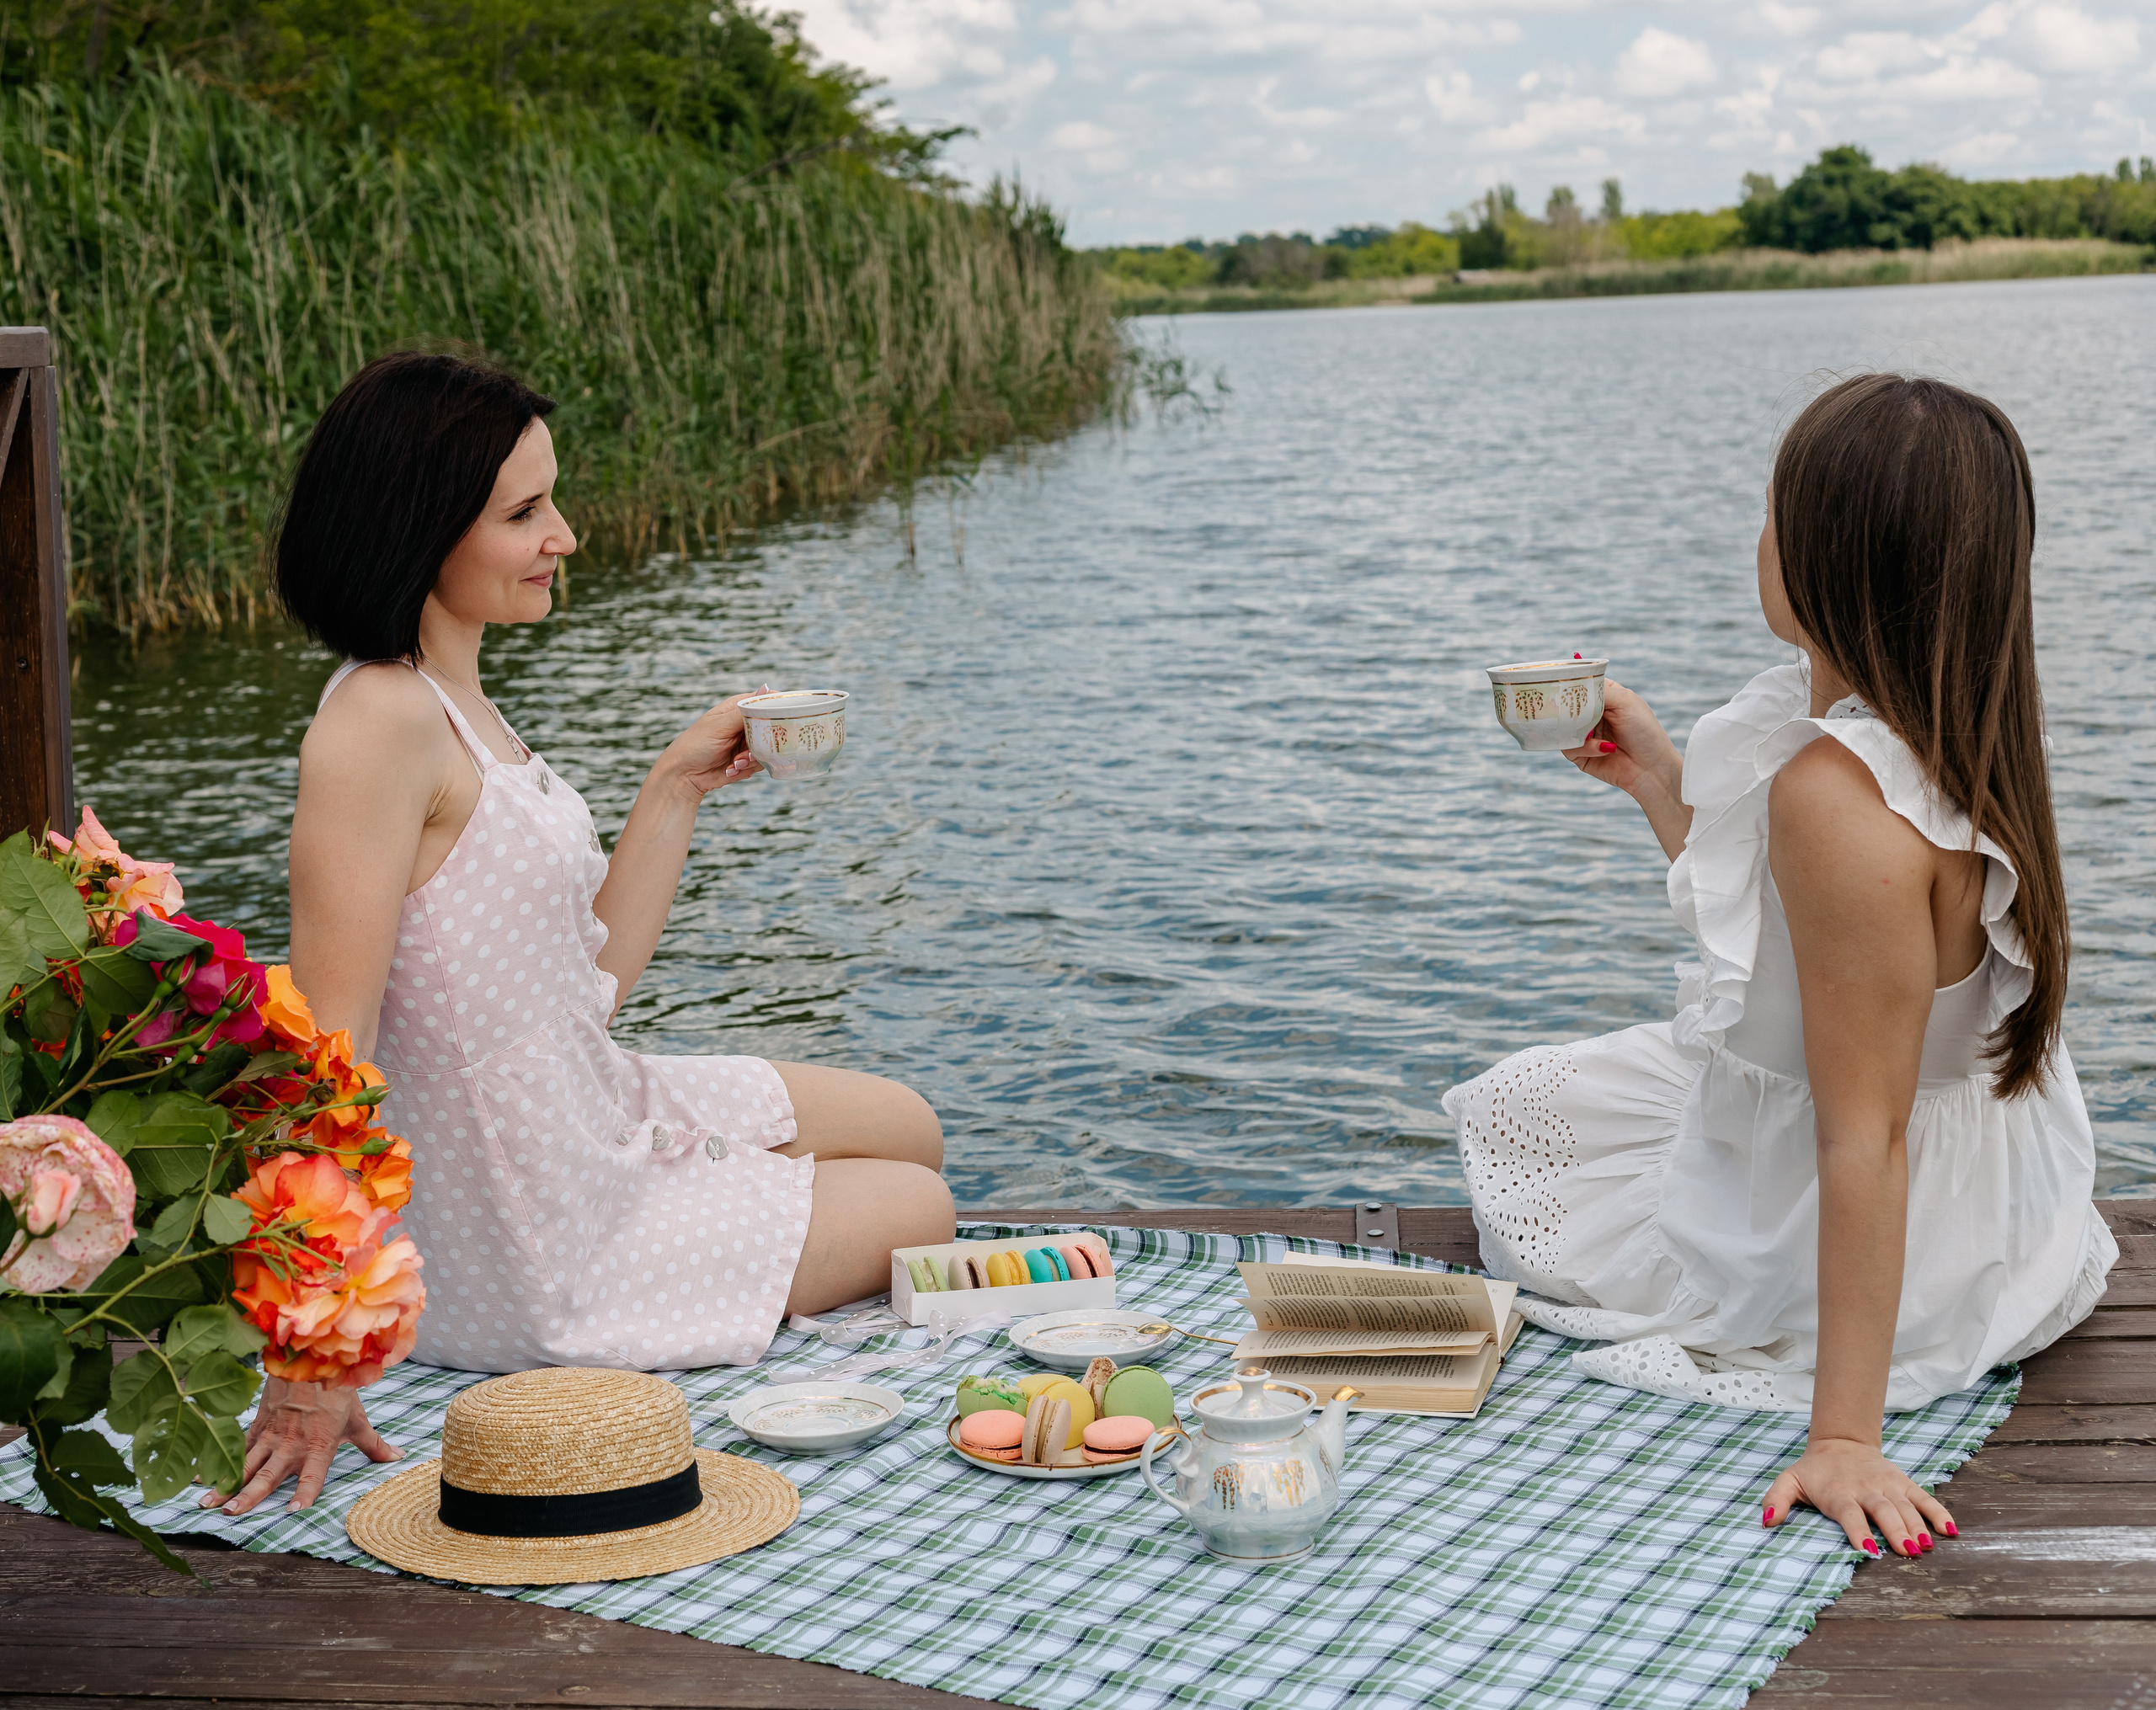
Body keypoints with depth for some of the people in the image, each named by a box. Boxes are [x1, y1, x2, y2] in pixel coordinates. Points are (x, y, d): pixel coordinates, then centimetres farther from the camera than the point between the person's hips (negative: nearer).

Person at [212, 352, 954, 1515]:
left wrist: (679, 786, 6)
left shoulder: (459, 709, 5)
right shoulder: (379, 722, -26)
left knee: (910, 1131, 24)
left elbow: (591, 981, 8)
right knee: (918, 1214, 13)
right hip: (531, 1265, -9)